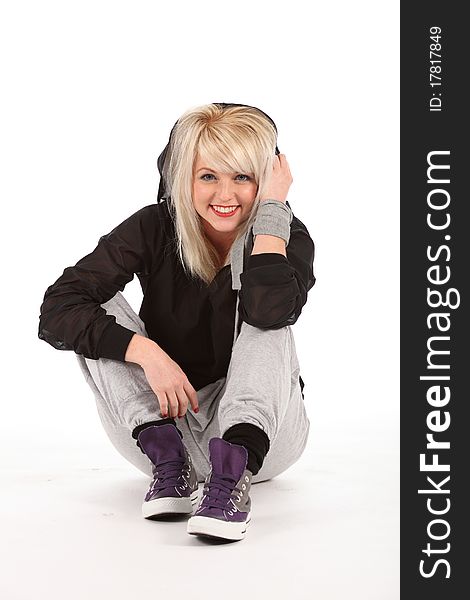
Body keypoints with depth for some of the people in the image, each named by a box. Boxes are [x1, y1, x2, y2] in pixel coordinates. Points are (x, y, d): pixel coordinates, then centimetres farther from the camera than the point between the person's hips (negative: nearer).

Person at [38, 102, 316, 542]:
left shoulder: (286, 236, -10)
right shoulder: (154, 229, -9)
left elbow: (270, 310, -36)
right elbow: (56, 310, -20)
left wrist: (272, 207, -25)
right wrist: (146, 351, -33)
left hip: (259, 427, -1)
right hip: (165, 419, 1)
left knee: (264, 309, -24)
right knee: (97, 313, -16)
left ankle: (233, 467, -40)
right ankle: (167, 460, -27)